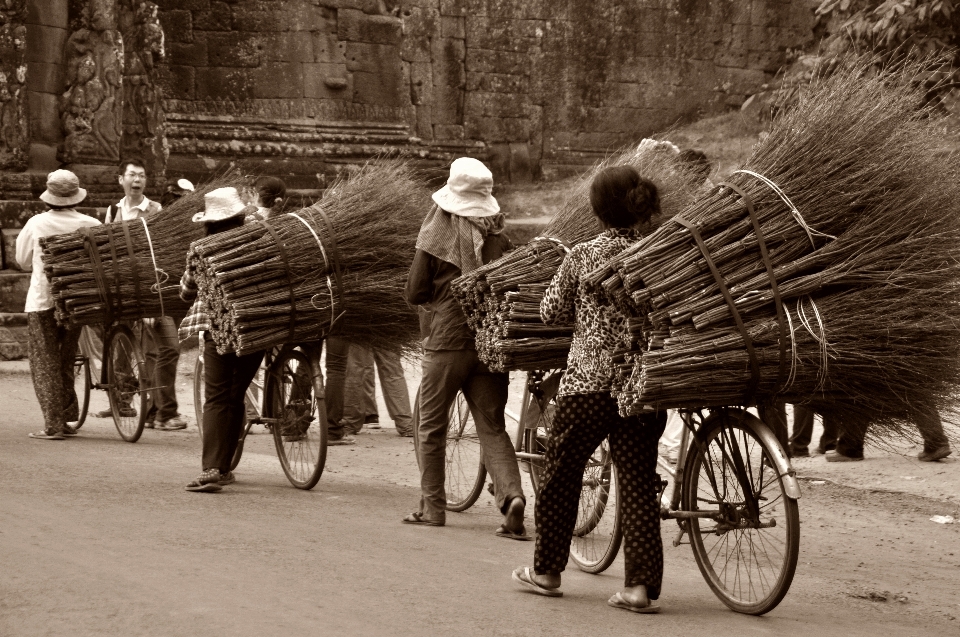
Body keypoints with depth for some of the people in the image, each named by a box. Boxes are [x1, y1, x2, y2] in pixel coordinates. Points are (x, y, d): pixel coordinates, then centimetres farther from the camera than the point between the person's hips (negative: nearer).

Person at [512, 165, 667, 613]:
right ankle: (641, 585, -2)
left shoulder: (582, 256, -5)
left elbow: (551, 313, 2)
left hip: (588, 380, -2)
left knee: (560, 475, 14)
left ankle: (546, 571, 23)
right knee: (639, 483, 4)